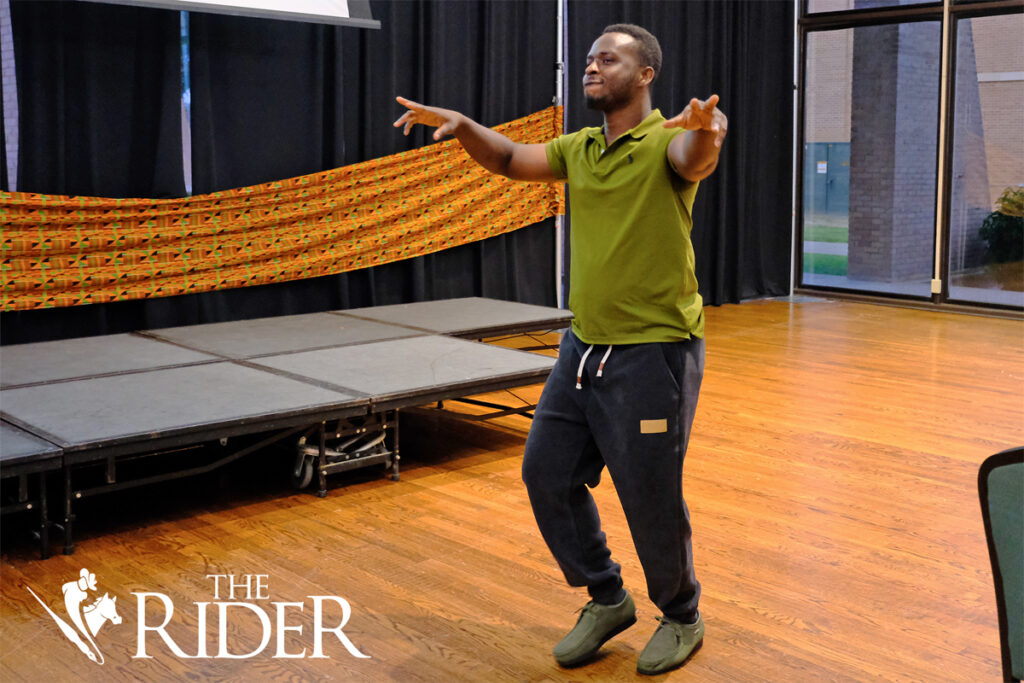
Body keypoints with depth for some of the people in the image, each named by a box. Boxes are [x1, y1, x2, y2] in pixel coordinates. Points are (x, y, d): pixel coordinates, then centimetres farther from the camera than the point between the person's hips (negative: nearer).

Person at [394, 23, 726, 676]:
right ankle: (607, 599, 30)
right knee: (548, 474, 11)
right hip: (585, 346, 8)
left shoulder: (664, 142, -12)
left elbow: (695, 158, -35)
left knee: (650, 498, 2)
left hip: (654, 352, -7)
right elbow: (510, 160, 19)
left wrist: (707, 131, -59)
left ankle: (682, 618, 28)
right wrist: (461, 124, 0)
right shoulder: (580, 148, 10)